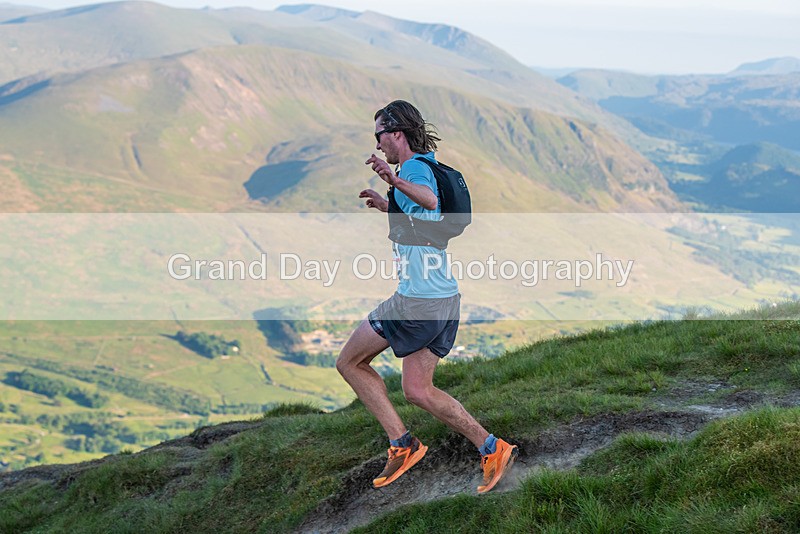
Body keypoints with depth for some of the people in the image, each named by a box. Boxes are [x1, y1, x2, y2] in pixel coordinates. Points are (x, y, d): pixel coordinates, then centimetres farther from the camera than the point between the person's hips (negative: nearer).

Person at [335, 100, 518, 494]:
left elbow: (431, 200, -36)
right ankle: (491, 449, 8)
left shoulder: (414, 167, -11)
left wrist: (396, 181, -51)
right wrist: (386, 206, 35)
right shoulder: (425, 168, 19)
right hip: (446, 298, 9)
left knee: (349, 363, 7)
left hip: (416, 299, -9)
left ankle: (402, 444, 5)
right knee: (418, 391, 14)